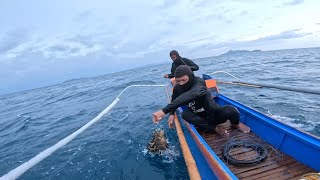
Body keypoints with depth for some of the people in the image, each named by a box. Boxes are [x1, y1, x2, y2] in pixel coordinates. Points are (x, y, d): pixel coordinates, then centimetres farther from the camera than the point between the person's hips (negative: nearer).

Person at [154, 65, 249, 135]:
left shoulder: (199, 82, -31)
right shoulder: (177, 88, -13)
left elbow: (190, 95, -53)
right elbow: (174, 102, 5)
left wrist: (164, 110, -63)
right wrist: (171, 114, -20)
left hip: (214, 114, -3)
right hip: (200, 118, 4)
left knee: (231, 110, -33)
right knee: (185, 114, -27)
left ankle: (235, 123, 6)